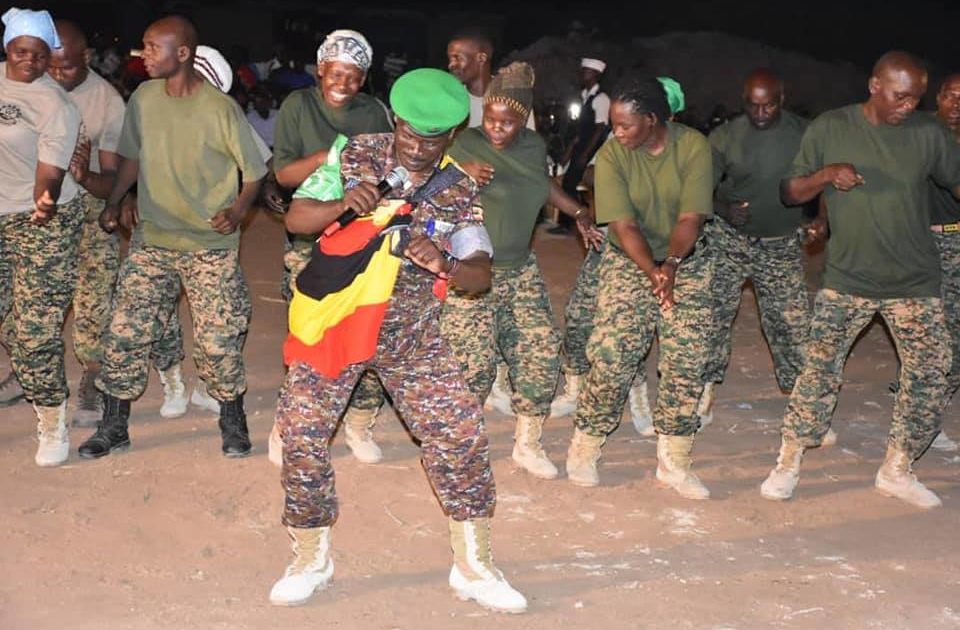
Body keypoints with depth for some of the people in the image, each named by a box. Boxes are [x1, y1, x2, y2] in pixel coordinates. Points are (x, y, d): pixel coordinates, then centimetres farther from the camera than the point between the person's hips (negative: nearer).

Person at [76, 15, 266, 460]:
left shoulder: (220, 108, -14)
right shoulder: (143, 98, -1)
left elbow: (254, 171, -7)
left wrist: (237, 211, -23)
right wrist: (113, 202, 3)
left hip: (210, 244, -4)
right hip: (153, 239, 4)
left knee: (216, 341, -2)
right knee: (125, 331, 3)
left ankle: (233, 421, 21)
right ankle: (114, 427, 18)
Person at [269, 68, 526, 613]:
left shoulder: (459, 190, 0)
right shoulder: (359, 154, -3)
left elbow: (482, 275, -5)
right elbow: (295, 219, -4)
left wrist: (445, 264, -28)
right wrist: (343, 205, -25)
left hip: (412, 338, 1)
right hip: (333, 322, 0)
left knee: (462, 434, -5)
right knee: (302, 437, -1)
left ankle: (473, 566, 11)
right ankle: (312, 560, 22)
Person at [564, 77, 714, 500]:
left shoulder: (693, 147, -14)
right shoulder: (611, 156, -13)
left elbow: (691, 217, -18)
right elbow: (624, 225, -19)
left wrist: (671, 264, -34)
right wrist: (652, 272, -34)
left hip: (686, 263, 1)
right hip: (628, 264, -1)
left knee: (687, 362, -3)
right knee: (611, 358, -9)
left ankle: (673, 462, 10)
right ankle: (584, 449, 11)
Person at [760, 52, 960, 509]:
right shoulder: (829, 129, -3)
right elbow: (789, 193, 1)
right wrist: (826, 175, -18)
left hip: (915, 283, 2)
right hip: (847, 278, -2)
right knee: (820, 369, -5)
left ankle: (896, 470, 19)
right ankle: (788, 463, 10)